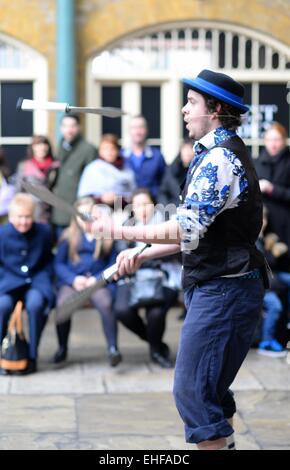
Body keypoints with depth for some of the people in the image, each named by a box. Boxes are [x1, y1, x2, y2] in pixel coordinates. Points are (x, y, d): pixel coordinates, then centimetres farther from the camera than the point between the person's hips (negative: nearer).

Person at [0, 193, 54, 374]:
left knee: (35, 304, -33)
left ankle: (32, 356, -15)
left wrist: (45, 278, 0)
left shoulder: (44, 231, 2)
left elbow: (48, 260, 14)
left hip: (36, 280, 0)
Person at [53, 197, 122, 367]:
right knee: (62, 305, -30)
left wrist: (97, 279, -8)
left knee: (106, 303, -35)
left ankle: (113, 348, -30)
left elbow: (113, 264, 8)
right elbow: (59, 263, 11)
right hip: (72, 281, 1)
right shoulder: (69, 236, 16)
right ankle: (62, 348, -10)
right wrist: (73, 279, -7)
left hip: (98, 281, -1)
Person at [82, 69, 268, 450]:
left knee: (192, 390, -9)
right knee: (210, 389, 19)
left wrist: (122, 231, -19)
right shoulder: (220, 154, 17)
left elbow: (186, 230, -25)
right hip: (217, 286, 11)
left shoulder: (218, 159, -17)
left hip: (223, 289, -11)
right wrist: (142, 256, 12)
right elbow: (197, 233, 19)